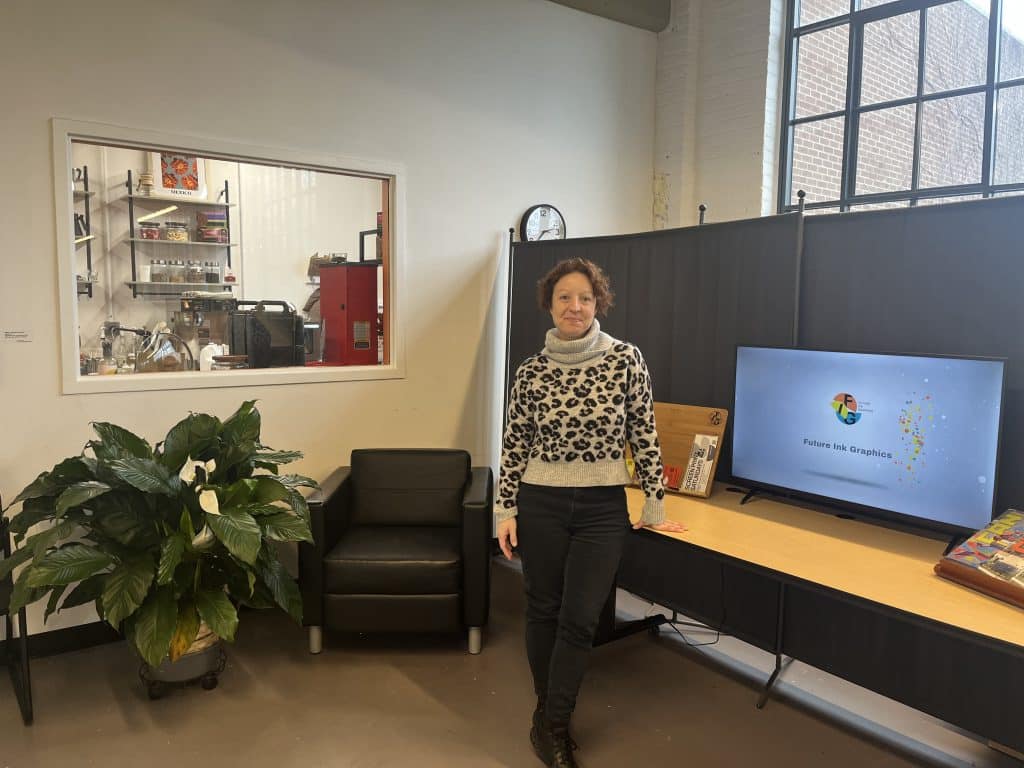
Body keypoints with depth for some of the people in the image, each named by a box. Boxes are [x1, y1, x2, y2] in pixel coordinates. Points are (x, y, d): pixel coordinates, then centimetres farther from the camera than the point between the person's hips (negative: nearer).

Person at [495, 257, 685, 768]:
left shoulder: (626, 360, -5)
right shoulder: (531, 371, -3)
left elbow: (644, 436, 0)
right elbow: (514, 445, 3)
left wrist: (655, 506, 3)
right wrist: (505, 510, 0)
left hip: (603, 508, 0)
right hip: (541, 504, 1)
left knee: (579, 618, 1)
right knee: (544, 610, 12)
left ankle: (550, 724, 20)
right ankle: (551, 716, 34)